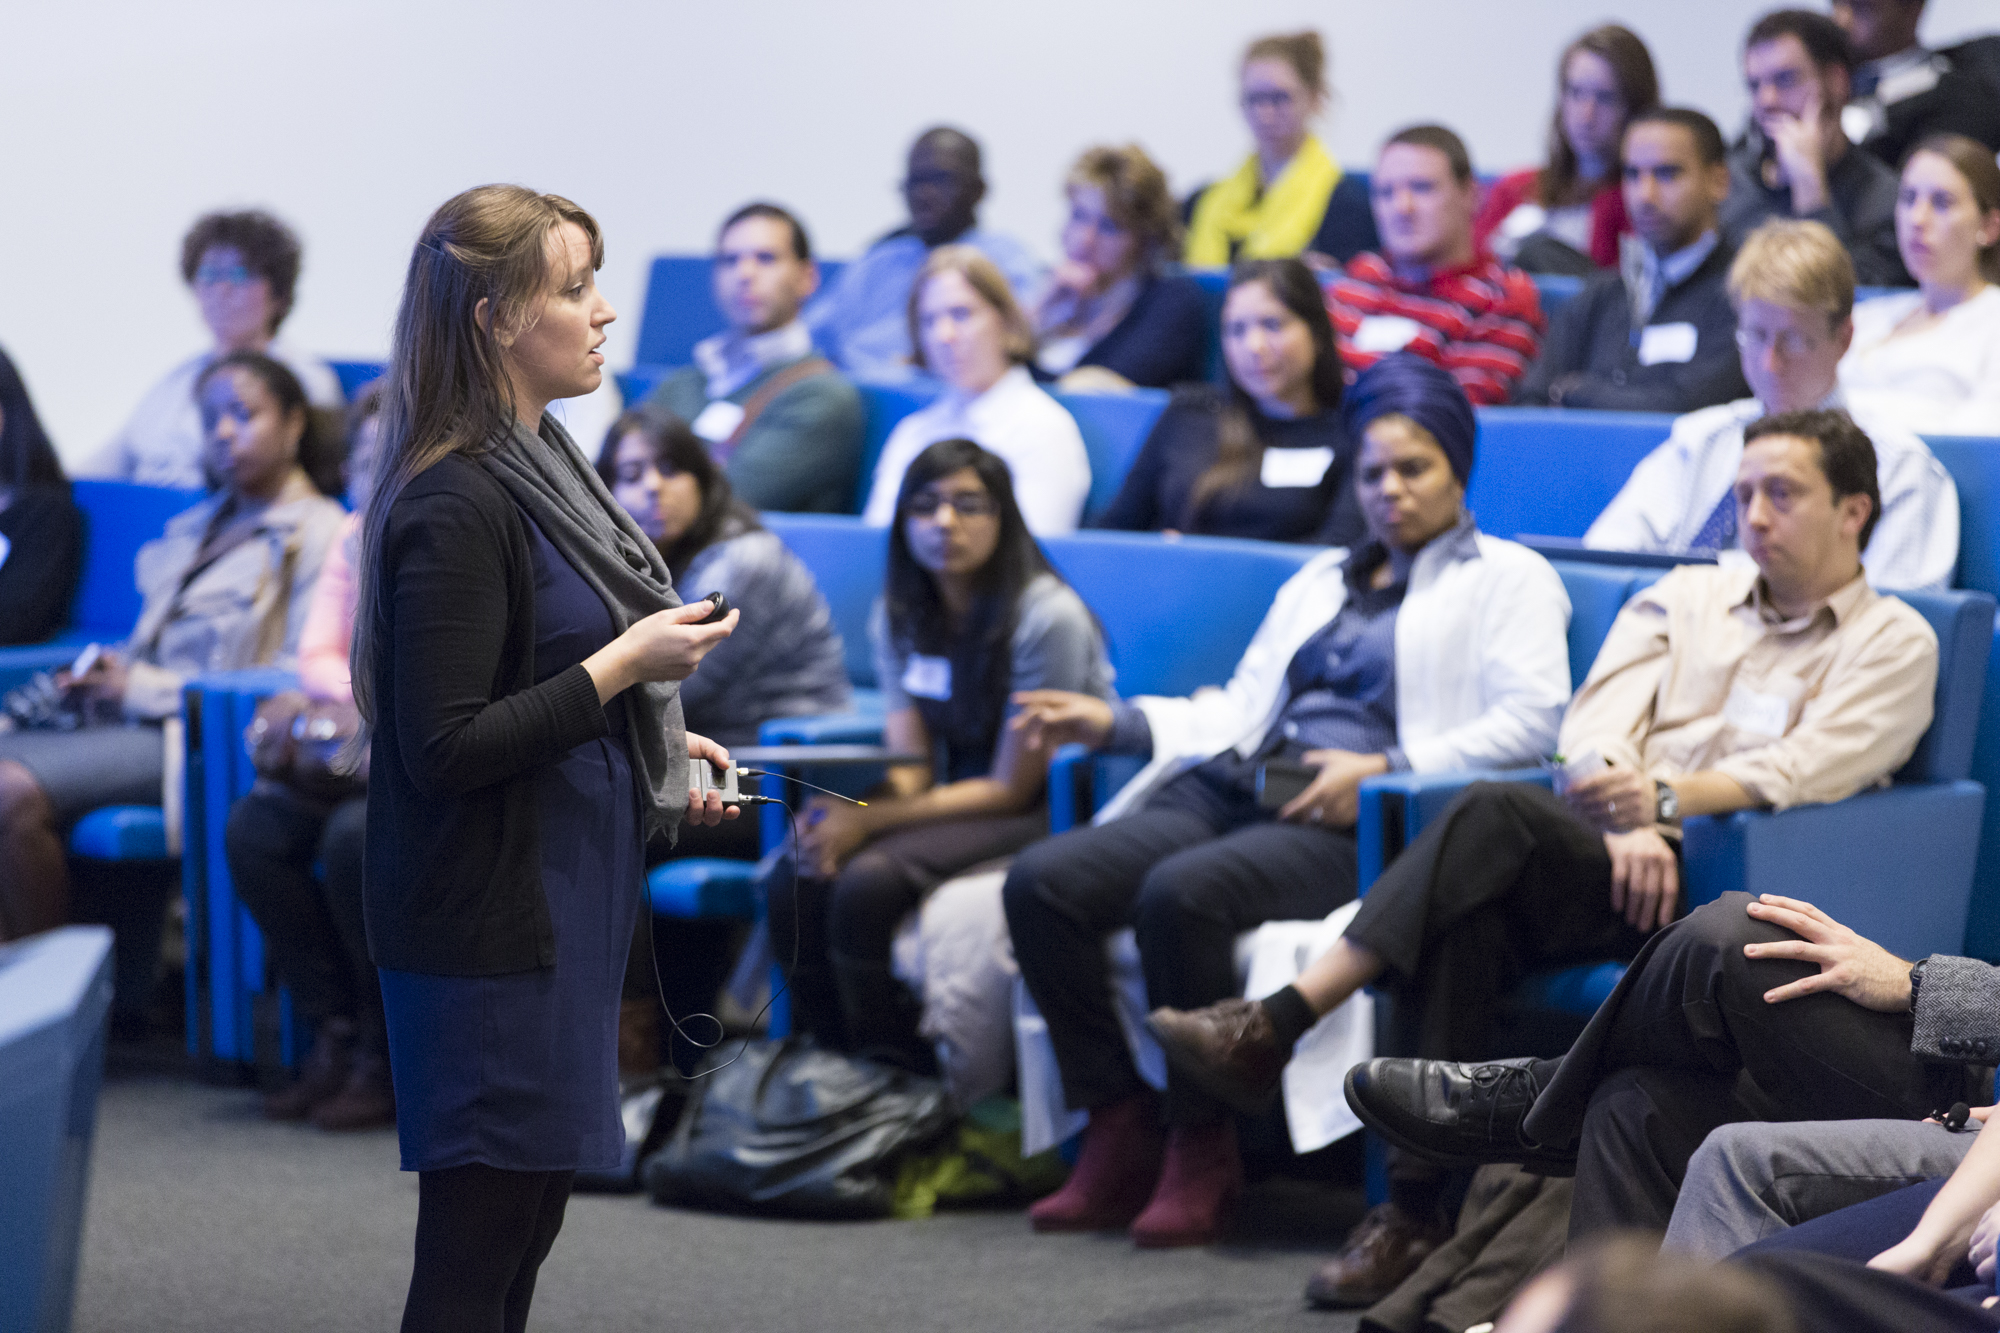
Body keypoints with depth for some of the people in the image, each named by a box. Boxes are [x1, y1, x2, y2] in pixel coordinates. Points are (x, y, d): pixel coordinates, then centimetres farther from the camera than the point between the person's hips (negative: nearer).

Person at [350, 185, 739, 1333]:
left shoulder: (541, 465, 11)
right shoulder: (454, 508, -19)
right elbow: (441, 749, -23)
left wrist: (659, 746, 11)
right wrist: (622, 668, -19)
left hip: (567, 900, 10)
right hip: (491, 924, -10)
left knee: (532, 1218, 14)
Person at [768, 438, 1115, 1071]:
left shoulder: (1046, 616, -18)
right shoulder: (899, 614, 5)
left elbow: (1011, 789, -16)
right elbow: (910, 769, 1)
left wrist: (871, 822, -23)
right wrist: (851, 809, -23)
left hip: (1052, 807, -7)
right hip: (959, 798, 7)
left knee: (869, 883, -30)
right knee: (796, 880, -21)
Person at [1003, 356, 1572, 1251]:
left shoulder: (1509, 578, 11)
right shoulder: (1319, 582, 32)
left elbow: (1531, 721, -4)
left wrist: (1382, 771, -14)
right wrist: (1115, 722, 12)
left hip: (1358, 829, -7)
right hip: (1241, 797, 7)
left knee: (1182, 892, -35)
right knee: (1042, 882, -18)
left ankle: (1202, 1152, -25)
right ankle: (1118, 1135, -15)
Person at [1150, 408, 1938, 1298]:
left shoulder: (1893, 643, 12)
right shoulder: (1687, 595, 27)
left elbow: (1798, 774, -5)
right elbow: (1593, 727, 10)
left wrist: (1667, 798, -20)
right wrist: (1626, 821, -11)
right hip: (1599, 848, 4)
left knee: (1494, 814, -32)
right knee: (1465, 917, -31)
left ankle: (1279, 1025, -31)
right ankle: (1416, 1208, -35)